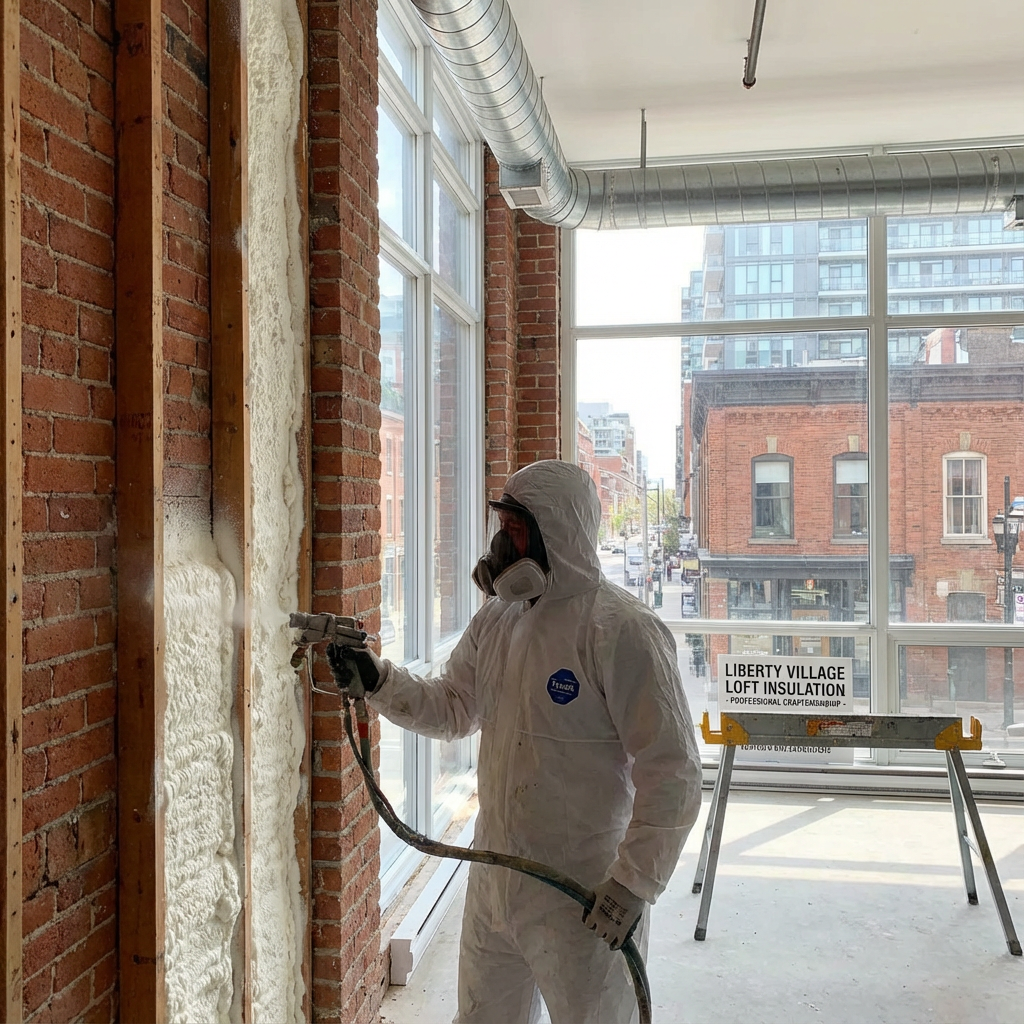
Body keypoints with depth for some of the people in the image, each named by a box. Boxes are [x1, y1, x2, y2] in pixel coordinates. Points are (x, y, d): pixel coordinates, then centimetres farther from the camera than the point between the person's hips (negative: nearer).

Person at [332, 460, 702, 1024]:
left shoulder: (621, 629, -20)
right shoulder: (497, 618, 4)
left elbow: (672, 771, -20)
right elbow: (452, 709, 13)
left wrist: (636, 883, -20)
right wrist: (378, 680, -2)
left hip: (582, 898, -7)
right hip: (492, 882, 7)